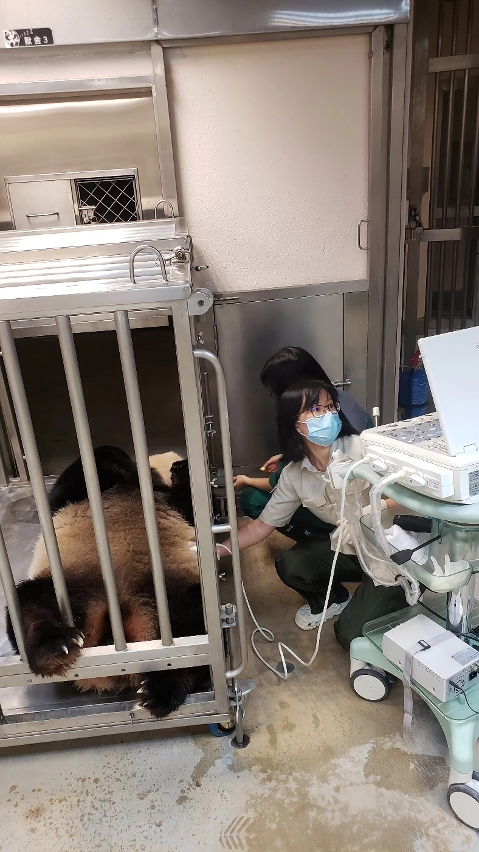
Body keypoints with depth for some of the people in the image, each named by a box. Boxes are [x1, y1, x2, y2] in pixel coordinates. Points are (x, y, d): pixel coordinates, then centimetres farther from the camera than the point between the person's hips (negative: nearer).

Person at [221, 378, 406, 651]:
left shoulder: (362, 449, -24)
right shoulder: (294, 475, -7)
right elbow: (262, 526, 1)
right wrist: (219, 550, -8)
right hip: (350, 548, 5)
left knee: (350, 634, -13)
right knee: (290, 566, -14)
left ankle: (397, 595, 17)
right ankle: (335, 599, 18)